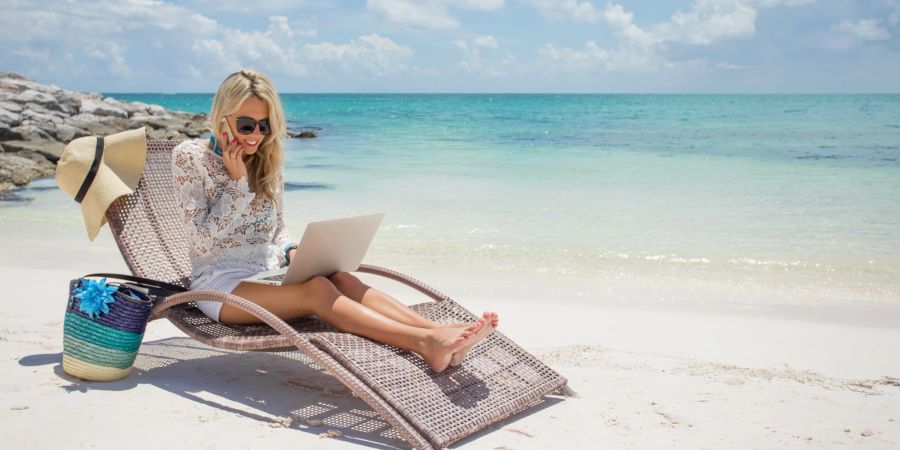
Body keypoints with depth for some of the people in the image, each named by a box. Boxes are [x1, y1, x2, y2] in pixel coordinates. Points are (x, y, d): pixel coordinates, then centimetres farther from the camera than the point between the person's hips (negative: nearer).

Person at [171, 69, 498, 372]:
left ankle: (440, 333, -45)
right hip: (221, 282, -5)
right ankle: (425, 343, -51)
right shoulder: (189, 157, -4)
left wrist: (291, 252, -4)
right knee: (316, 289, -33)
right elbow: (203, 237, -11)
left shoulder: (268, 160, 11)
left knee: (342, 277, -27)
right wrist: (238, 181, -14)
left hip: (269, 272, 5)